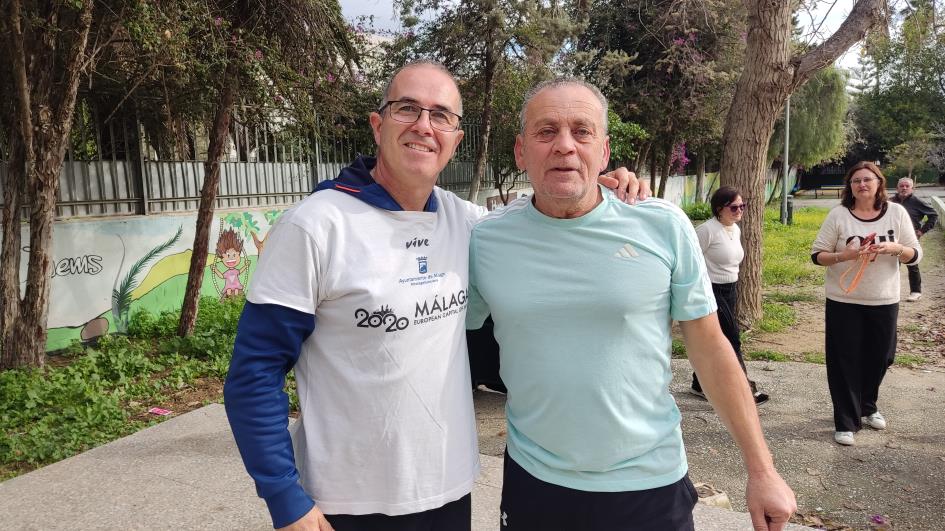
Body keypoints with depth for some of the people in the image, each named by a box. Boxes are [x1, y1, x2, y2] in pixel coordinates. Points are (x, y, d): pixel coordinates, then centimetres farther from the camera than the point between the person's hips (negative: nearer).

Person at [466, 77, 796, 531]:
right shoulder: (483, 239, -7)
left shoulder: (663, 227, -10)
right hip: (532, 480, 1)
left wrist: (761, 471, 0)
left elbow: (710, 350, -2)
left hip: (651, 484, 0)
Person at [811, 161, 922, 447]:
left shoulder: (897, 212, 0)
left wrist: (895, 248, -19)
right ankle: (846, 422, 12)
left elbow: (915, 255, 2)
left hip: (884, 301, 3)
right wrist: (845, 255, -23)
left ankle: (867, 407, 39)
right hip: (844, 301, -2)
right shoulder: (838, 215, -6)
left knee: (879, 358, 14)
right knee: (845, 362, 1)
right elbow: (817, 255, -5)